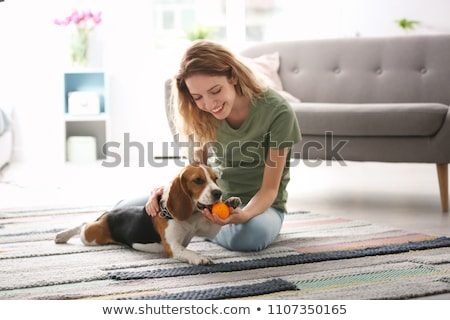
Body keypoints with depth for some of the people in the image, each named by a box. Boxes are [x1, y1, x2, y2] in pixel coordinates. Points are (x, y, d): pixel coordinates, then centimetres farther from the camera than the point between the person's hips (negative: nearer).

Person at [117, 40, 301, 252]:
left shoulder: (277, 112, -25)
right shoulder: (205, 113, -11)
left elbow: (269, 189, -20)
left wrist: (243, 214, -41)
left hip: (259, 204, -3)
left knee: (252, 236, -40)